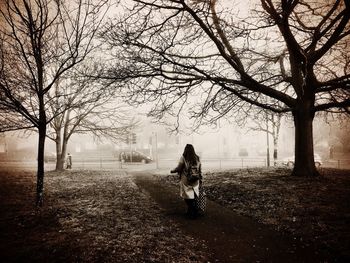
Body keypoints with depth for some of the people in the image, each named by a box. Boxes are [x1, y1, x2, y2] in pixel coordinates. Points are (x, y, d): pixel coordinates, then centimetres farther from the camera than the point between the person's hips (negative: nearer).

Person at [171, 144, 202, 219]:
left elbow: (178, 168, -11)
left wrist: (172, 171, 7)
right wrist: (200, 179, 17)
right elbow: (200, 170, 7)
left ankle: (193, 213, 7)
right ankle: (190, 211, 26)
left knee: (188, 197, 7)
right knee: (193, 196, 16)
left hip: (186, 180, -5)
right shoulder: (197, 158, 3)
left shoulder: (183, 158, -11)